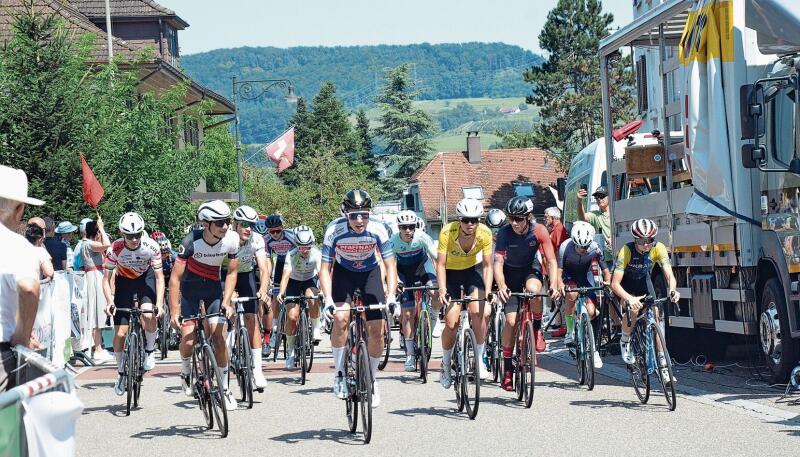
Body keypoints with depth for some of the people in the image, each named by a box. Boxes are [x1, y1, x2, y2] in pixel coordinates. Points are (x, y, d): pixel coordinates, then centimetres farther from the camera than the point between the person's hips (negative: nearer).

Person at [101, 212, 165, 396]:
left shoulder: (151, 247, -26)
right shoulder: (115, 249, -27)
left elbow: (159, 276, -20)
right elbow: (106, 279, -18)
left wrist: (159, 303, -31)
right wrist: (110, 302, -33)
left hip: (146, 277, 0)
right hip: (124, 280, 1)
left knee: (149, 315, -30)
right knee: (120, 333, -6)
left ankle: (149, 351, -2)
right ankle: (121, 372, 15)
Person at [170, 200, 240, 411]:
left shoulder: (231, 239, -20)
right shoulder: (191, 241, -29)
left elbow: (232, 273, -6)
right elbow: (175, 277, -25)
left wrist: (226, 302, -15)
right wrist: (174, 312, -27)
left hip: (214, 288, 2)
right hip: (190, 288, -2)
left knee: (218, 335, -10)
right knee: (188, 340, -13)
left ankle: (224, 388, 2)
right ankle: (186, 371, 19)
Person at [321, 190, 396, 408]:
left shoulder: (378, 230, -27)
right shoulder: (334, 231, -29)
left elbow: (390, 265, -19)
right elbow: (325, 268, -22)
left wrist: (391, 295, -33)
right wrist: (328, 299, -35)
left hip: (370, 272, 1)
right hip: (343, 273, -1)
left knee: (376, 331, -6)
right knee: (340, 318, -26)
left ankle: (371, 379, 16)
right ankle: (339, 374, -10)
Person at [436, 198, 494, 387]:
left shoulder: (485, 233, -25)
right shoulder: (447, 233, -29)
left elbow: (487, 265, -17)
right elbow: (440, 264, -24)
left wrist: (488, 292, -28)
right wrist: (442, 290, -36)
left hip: (473, 270, 1)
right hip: (451, 273, -1)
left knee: (478, 312, -22)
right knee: (451, 323, -9)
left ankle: (480, 360, -5)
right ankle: (446, 366, 13)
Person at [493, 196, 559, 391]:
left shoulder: (539, 231, -25)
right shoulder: (505, 233, -26)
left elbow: (551, 260, -25)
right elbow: (498, 262, -34)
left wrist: (554, 285, -40)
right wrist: (501, 286, -50)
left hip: (531, 269, 0)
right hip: (511, 272, 0)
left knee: (533, 288, -36)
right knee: (511, 320, -10)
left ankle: (537, 328, -10)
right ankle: (507, 367, 3)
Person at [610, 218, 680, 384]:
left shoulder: (658, 248, -29)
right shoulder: (626, 251, -36)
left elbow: (669, 274, -34)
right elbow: (615, 283, -39)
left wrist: (672, 290, -57)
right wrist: (629, 299, -56)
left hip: (644, 280, 3)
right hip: (625, 282, -3)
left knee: (655, 316, -10)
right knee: (633, 309, -30)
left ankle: (663, 366, -5)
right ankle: (625, 342, -1)